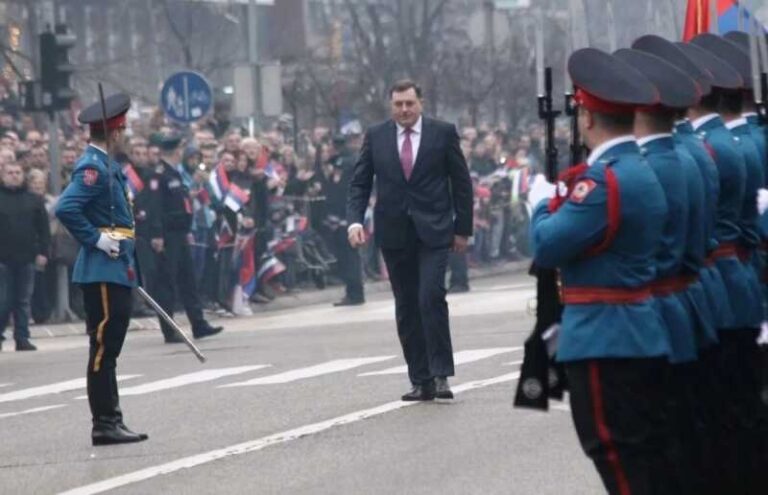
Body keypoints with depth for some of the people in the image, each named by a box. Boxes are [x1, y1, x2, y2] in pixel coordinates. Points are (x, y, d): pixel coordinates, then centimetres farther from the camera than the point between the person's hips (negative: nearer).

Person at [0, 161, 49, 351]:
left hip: (27, 259, 1)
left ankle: (22, 338, 7)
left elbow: (43, 228, 7)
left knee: (24, 301, 3)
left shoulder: (34, 200, 8)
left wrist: (43, 252, -2)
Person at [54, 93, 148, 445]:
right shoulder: (93, 168, -15)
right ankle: (104, 425, -5)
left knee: (109, 349, 13)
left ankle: (111, 421, 17)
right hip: (103, 271, -10)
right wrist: (96, 239, -20)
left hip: (116, 270, 10)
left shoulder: (104, 165, 16)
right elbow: (65, 209, -27)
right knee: (103, 347, -7)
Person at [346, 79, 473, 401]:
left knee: (431, 297, -17)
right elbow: (360, 183, 7)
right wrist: (355, 220, -9)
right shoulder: (376, 137, 6)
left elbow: (461, 182, 5)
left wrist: (463, 229, 3)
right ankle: (420, 381, 9)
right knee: (406, 308, 5)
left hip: (433, 231, -3)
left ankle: (440, 375, -11)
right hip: (394, 233, 3)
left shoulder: (443, 133, 1)